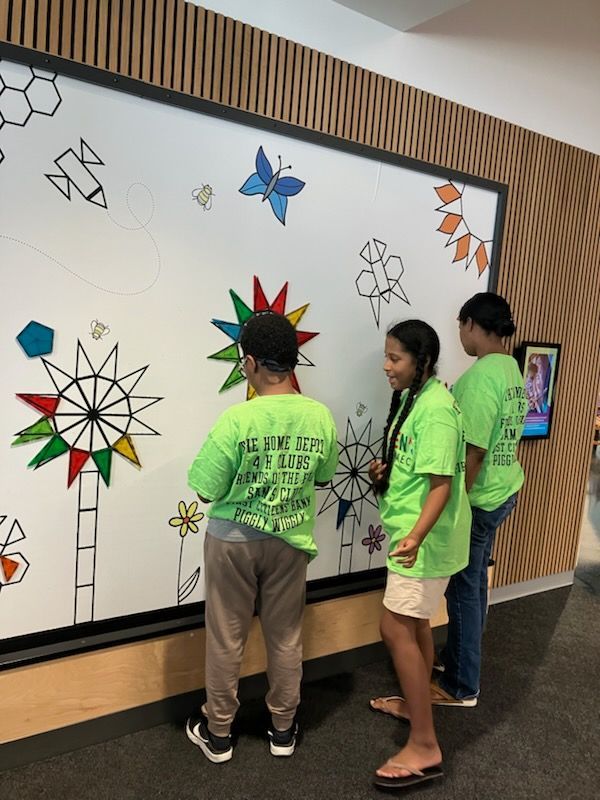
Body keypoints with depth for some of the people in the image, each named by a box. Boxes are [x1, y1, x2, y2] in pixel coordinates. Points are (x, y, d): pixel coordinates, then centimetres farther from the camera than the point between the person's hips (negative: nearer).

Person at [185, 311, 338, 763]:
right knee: (286, 638, 18)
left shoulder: (237, 419, -23)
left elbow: (206, 490, -15)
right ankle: (283, 728, 35)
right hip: (289, 541, 3)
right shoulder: (319, 416, -11)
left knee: (226, 639, 15)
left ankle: (218, 733, 32)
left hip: (233, 541, -3)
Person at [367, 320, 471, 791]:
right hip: (413, 533, 10)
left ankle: (425, 747, 4)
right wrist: (385, 473, 4)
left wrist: (415, 537, -37)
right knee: (415, 622, 21)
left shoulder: (436, 409, -22)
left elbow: (441, 484, -26)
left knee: (396, 628, -7)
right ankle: (415, 704, 39)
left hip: (427, 538, -10)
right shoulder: (413, 398, 9)